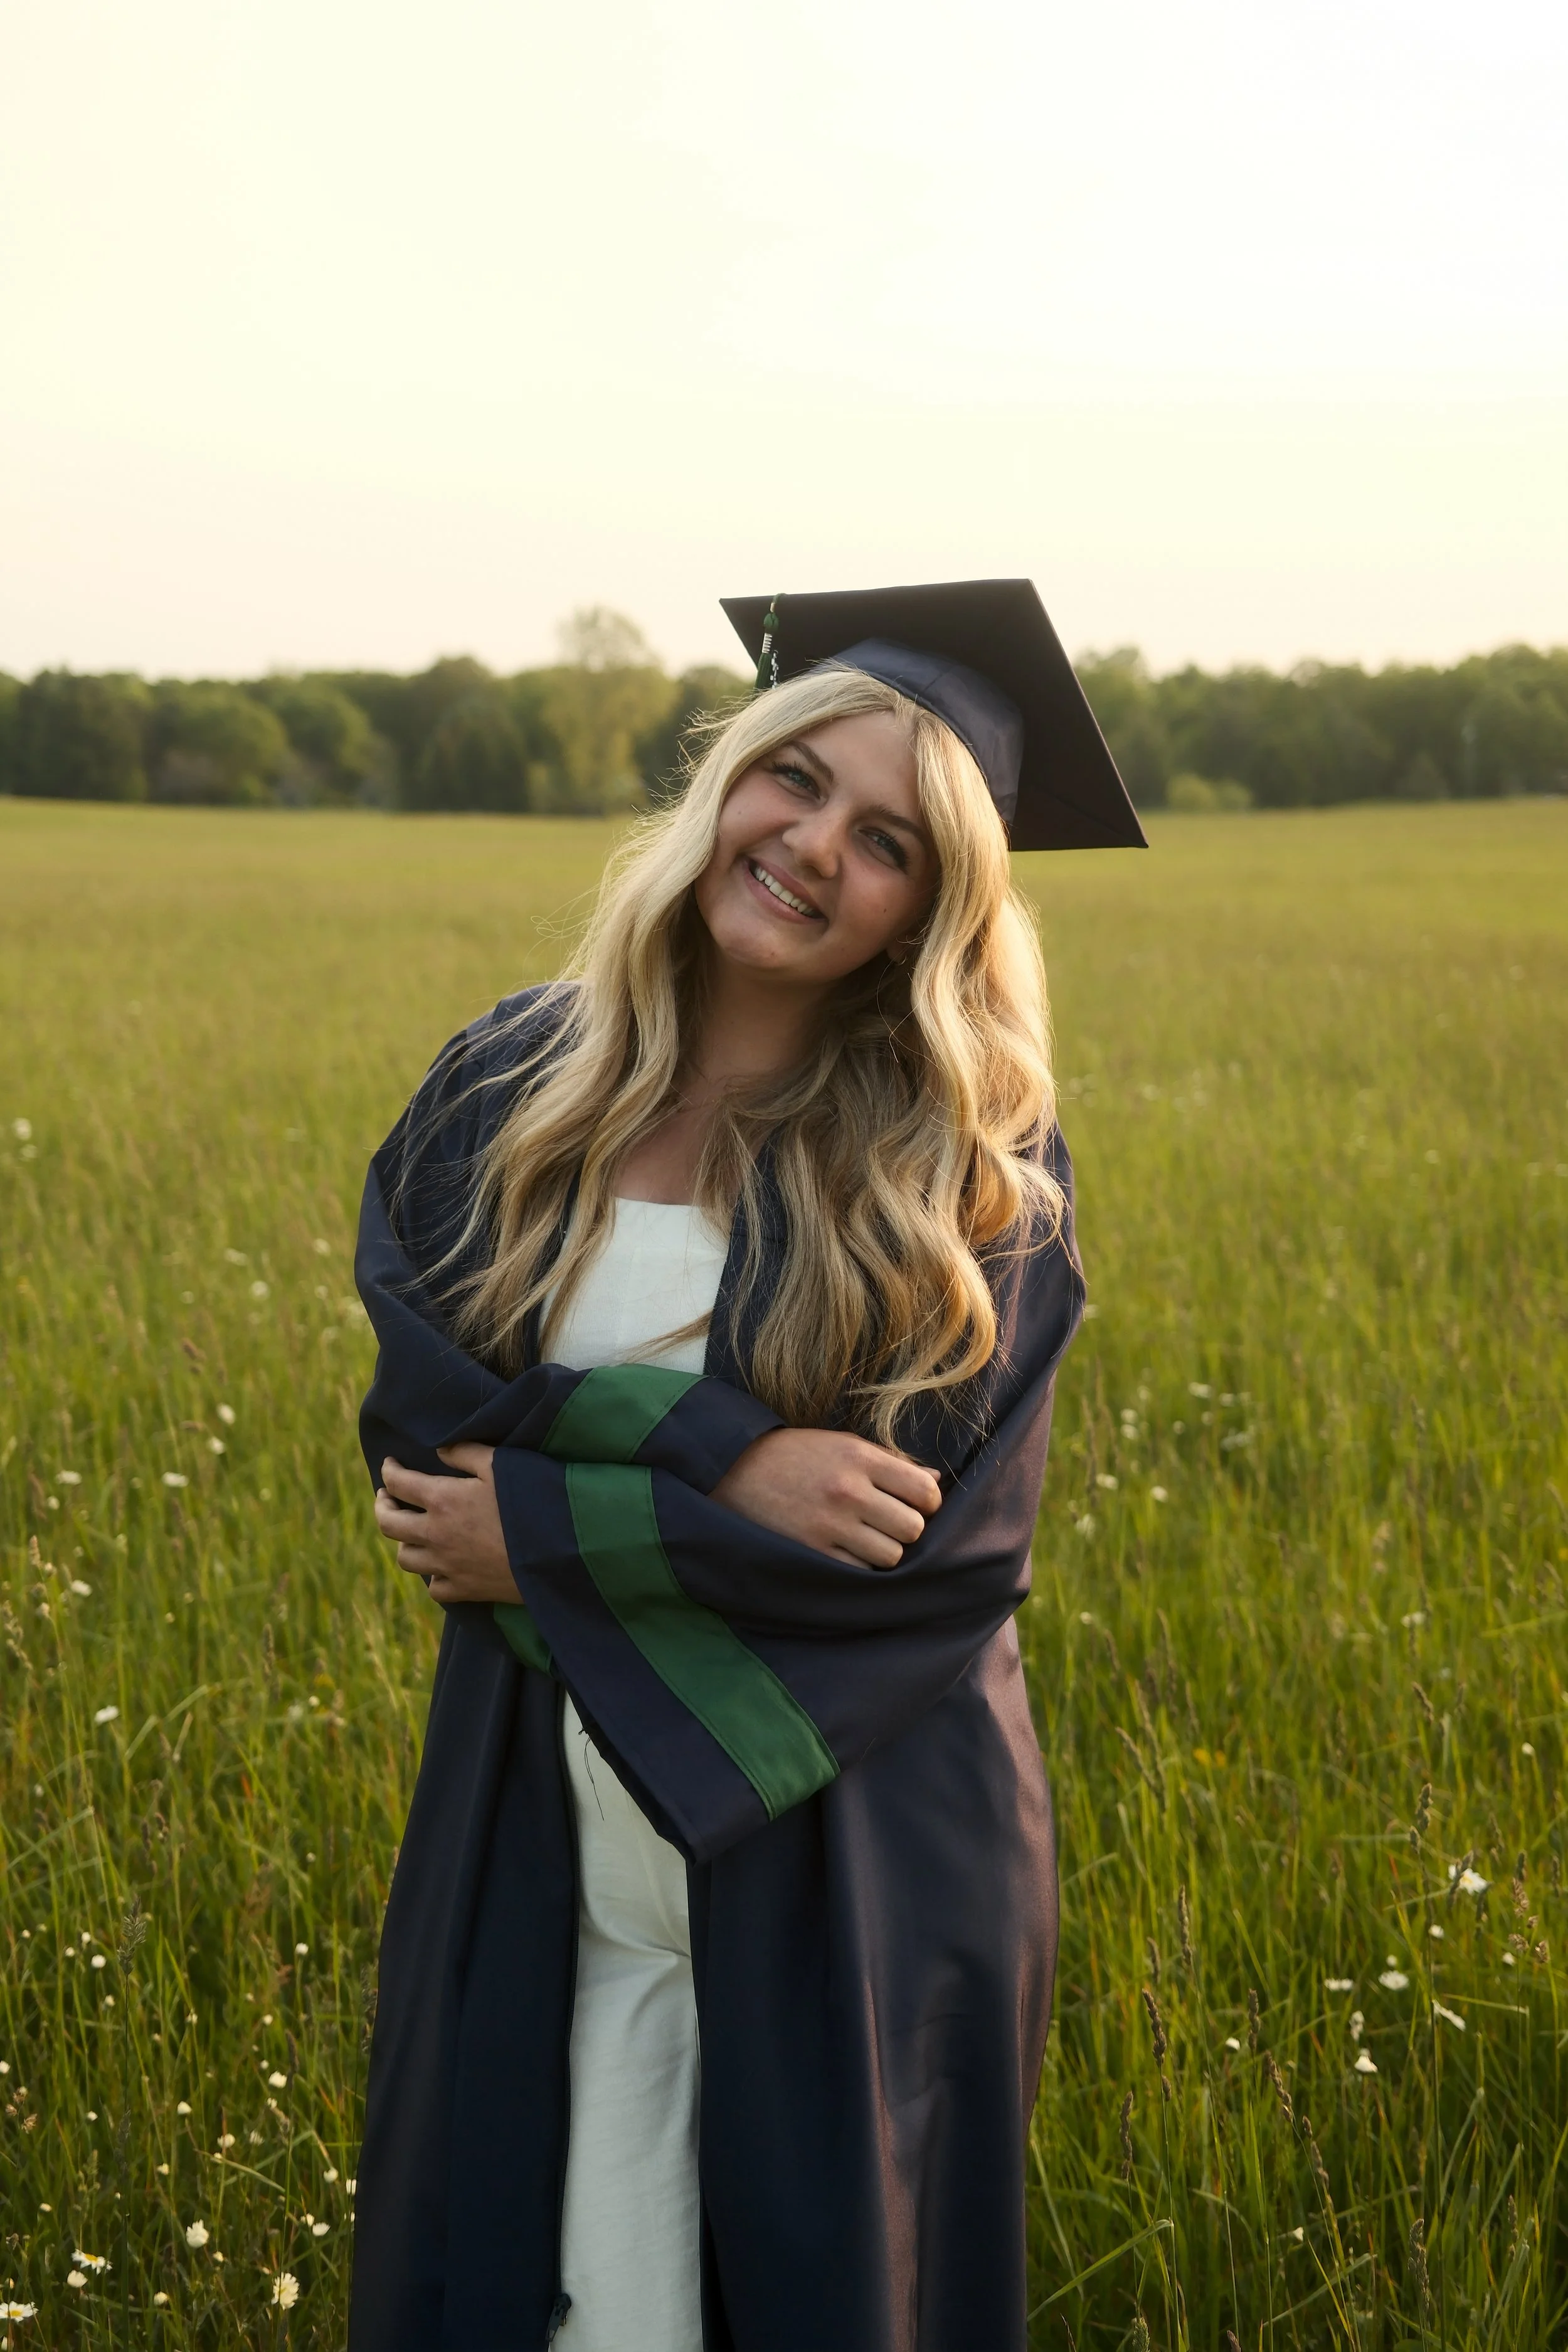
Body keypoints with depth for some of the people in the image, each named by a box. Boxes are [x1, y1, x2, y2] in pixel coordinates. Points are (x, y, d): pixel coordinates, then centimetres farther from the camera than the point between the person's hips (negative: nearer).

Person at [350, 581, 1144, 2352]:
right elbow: (413, 1393, -8)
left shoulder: (974, 1167, -9)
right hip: (540, 1855, 3)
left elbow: (951, 1535, -15)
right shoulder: (504, 1089, 1)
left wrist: (533, 1531, -14)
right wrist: (723, 1455, -23)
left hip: (846, 1866, -2)